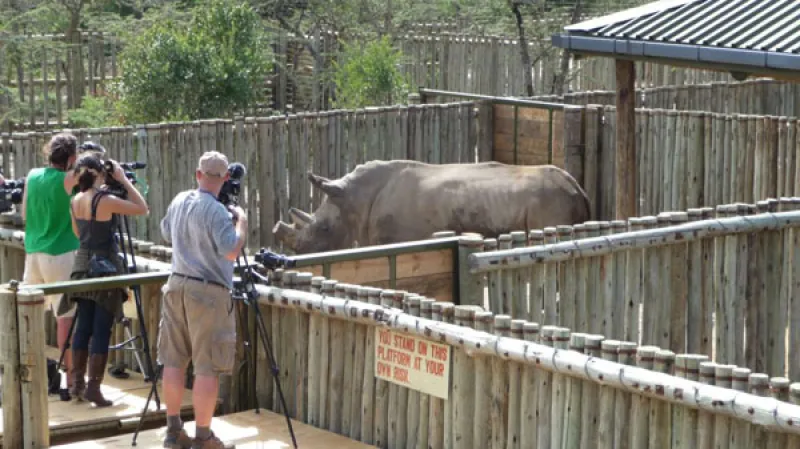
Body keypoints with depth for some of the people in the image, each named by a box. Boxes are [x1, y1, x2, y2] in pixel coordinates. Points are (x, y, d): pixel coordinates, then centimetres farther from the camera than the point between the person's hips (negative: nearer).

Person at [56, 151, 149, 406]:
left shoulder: (76, 200, 3)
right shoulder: (106, 201, -17)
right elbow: (143, 209, -11)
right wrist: (123, 180, -7)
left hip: (83, 265, 7)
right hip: (105, 266, -7)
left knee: (83, 326, 12)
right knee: (101, 330, -3)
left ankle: (77, 383, 15)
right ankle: (93, 387, -3)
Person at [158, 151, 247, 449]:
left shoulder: (179, 201, 7)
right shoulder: (215, 211, -17)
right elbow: (231, 251, -23)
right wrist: (241, 219, -9)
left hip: (177, 286, 8)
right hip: (208, 292, -8)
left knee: (175, 361, 12)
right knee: (207, 368, -3)